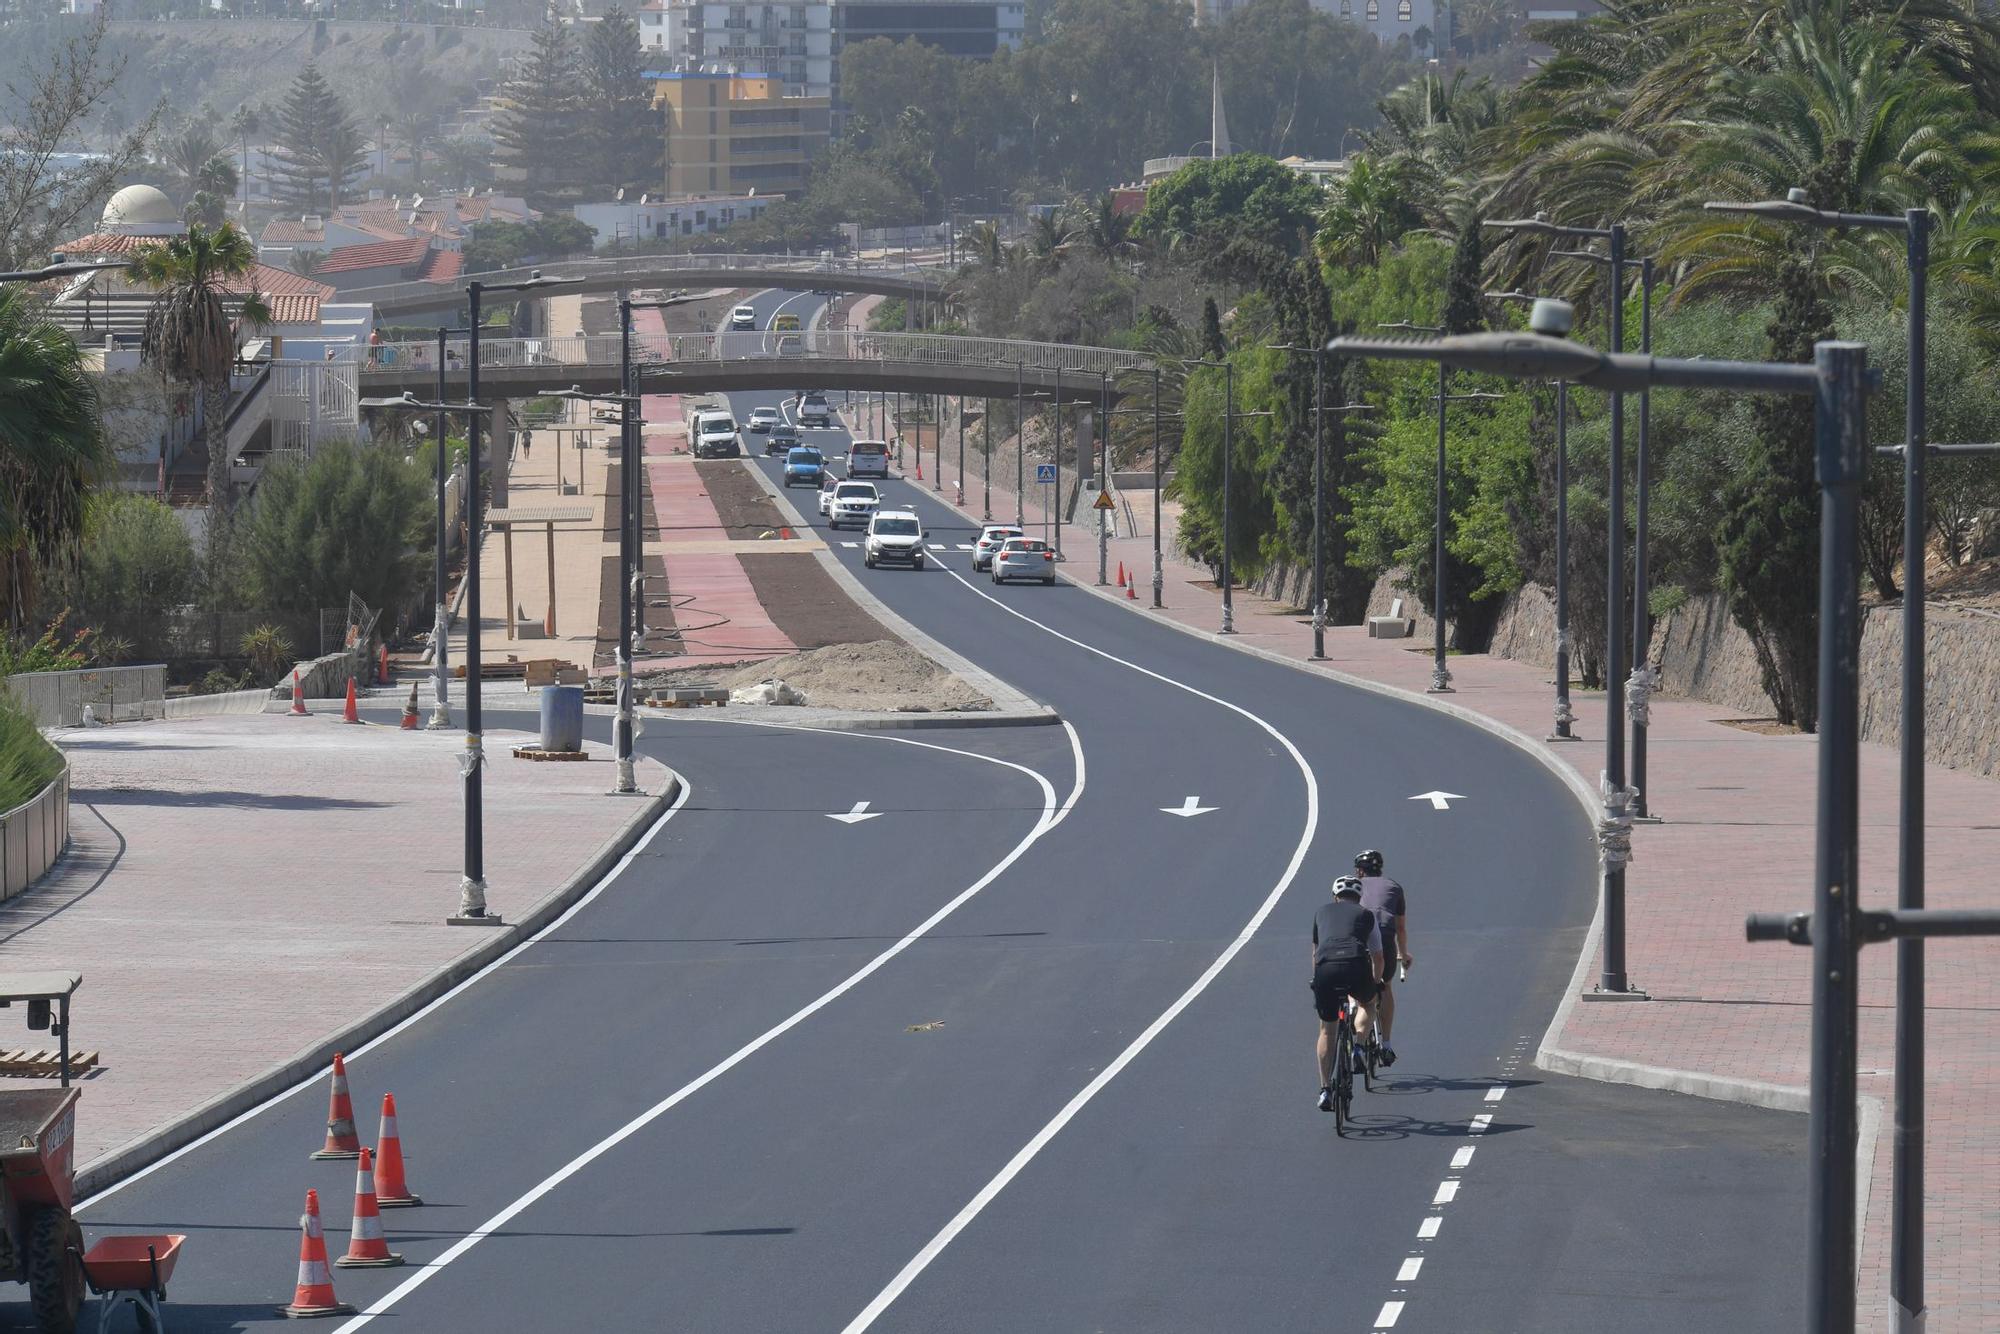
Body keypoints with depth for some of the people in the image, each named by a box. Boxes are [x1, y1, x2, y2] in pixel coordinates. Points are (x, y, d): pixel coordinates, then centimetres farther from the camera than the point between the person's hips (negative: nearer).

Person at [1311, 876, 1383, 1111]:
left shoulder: (1322, 912, 29)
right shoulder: (1366, 915, 25)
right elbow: (1377, 956, 31)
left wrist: (1317, 979, 52)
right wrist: (1375, 982, 49)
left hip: (1326, 968, 1)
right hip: (1356, 966, -1)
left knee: (1327, 1029, 17)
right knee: (1366, 1003, 34)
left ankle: (1325, 1090, 13)